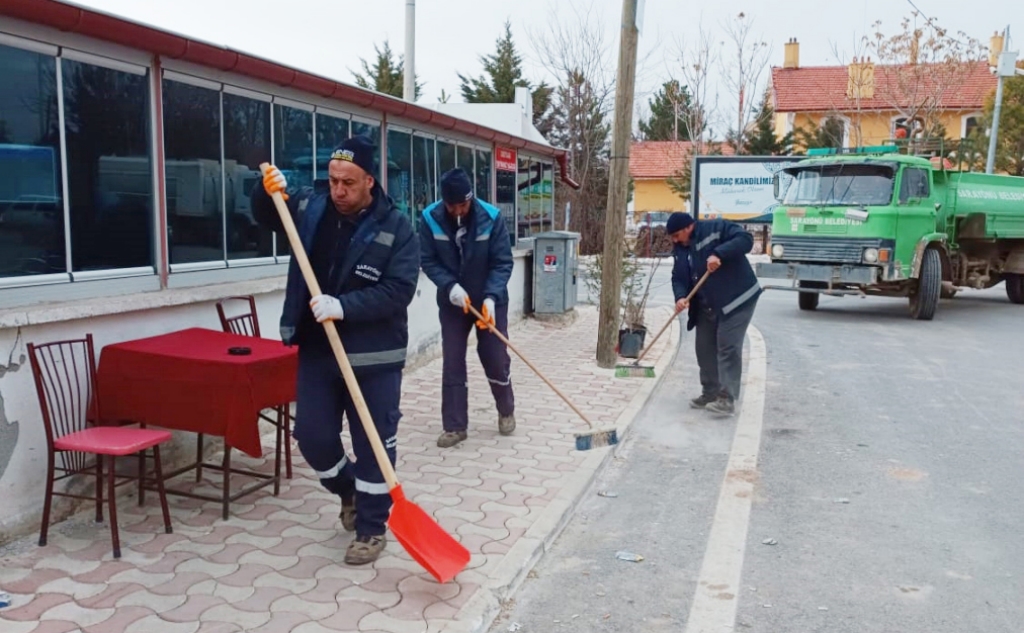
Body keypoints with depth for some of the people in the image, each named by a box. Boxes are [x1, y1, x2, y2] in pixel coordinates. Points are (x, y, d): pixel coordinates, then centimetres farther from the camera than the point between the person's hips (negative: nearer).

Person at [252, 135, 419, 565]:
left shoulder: (396, 228, -10)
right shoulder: (310, 208, 4)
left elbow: (398, 290, -18)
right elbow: (265, 217, 20)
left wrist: (343, 306, -29)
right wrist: (268, 192, -3)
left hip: (373, 356, -4)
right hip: (316, 351, 5)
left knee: (373, 445, 4)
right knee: (313, 437, 9)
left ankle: (371, 528, 20)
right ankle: (348, 491, 38)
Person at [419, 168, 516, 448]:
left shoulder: (491, 217, -18)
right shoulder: (430, 219, -14)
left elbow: (502, 263, -16)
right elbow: (428, 261, -9)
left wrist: (490, 297, -28)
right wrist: (450, 286, -25)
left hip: (490, 301, -1)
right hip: (452, 302, 1)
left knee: (496, 360, 5)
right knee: (452, 364, 2)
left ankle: (506, 411, 30)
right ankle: (455, 426, 12)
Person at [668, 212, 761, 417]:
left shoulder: (717, 228, -12)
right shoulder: (680, 250, 8)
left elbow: (745, 239, -22)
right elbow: (678, 278, 5)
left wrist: (719, 254, -34)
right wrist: (680, 296, -16)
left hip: (736, 299, -8)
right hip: (706, 306, 8)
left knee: (728, 347, -10)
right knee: (704, 349, 10)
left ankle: (727, 399, -8)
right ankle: (711, 393, 24)